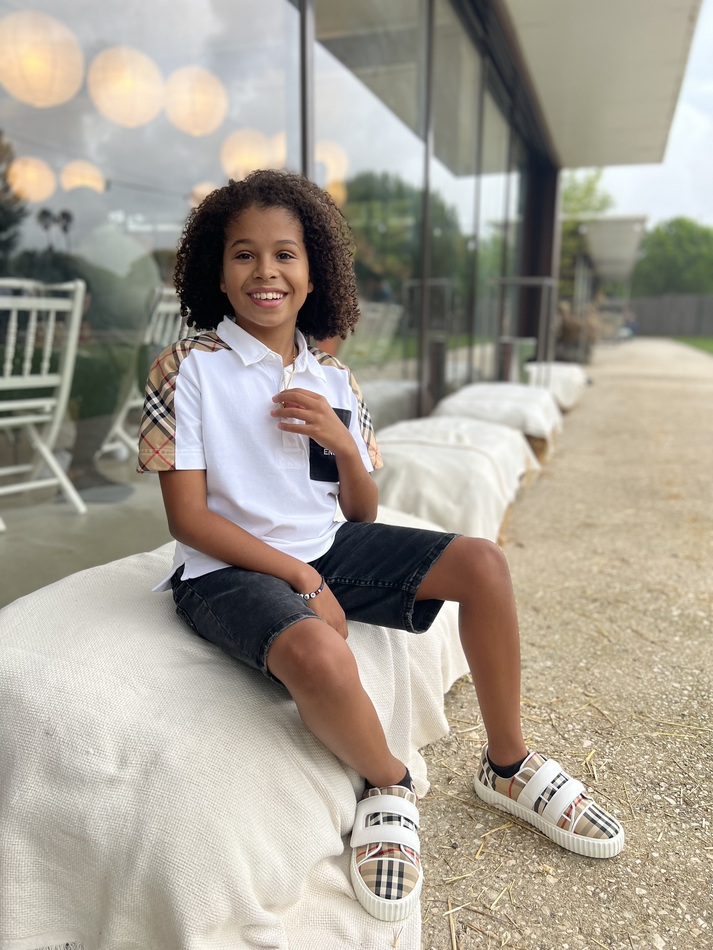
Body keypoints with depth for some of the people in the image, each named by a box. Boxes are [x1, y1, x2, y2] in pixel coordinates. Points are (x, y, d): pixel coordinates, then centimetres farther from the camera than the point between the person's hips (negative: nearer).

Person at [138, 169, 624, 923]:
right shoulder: (188, 371, -9)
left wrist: (345, 444, -14)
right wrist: (302, 579, -18)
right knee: (317, 653, -37)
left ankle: (506, 767, 12)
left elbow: (361, 513, 7)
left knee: (482, 564, -9)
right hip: (229, 568, -5)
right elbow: (188, 518, -12)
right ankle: (389, 786, -1)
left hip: (328, 546, 6)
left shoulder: (332, 381, 4)